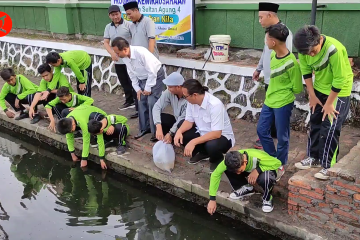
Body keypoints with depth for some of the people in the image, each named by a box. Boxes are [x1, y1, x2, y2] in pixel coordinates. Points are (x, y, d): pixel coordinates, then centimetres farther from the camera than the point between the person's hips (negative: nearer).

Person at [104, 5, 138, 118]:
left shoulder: (128, 25, -8)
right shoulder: (108, 27, 9)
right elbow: (106, 42, 7)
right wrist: (112, 53, -10)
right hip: (117, 60, 6)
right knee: (124, 83, 18)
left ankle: (138, 108, -4)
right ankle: (129, 100, 36)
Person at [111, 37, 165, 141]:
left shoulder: (141, 52, -34)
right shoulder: (124, 57, -10)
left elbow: (152, 72, -27)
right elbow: (132, 74, 4)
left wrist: (148, 88, -20)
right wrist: (137, 89, 0)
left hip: (156, 76, -7)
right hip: (143, 79, 7)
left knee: (152, 103, -13)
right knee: (141, 102, 7)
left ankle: (156, 131, -4)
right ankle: (144, 128, 21)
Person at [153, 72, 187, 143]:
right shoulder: (169, 92, -16)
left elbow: (185, 119, -30)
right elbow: (157, 107, -20)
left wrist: (171, 133, -32)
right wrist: (158, 127, -33)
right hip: (177, 120, 5)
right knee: (159, 117, -17)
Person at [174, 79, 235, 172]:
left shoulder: (215, 105, -33)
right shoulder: (192, 101, -12)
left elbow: (216, 133, -36)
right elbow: (189, 121, -1)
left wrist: (193, 142, -42)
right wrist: (179, 131, -22)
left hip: (222, 136, -7)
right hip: (203, 132, 7)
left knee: (211, 145, -39)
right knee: (180, 135, -12)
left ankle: (217, 159, 0)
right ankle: (203, 152, 13)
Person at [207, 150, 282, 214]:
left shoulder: (257, 157, -40)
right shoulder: (232, 159, -30)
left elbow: (278, 163, -27)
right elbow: (215, 174, -24)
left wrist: (258, 170, -38)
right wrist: (212, 199, -27)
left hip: (266, 170, -4)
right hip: (249, 171, 4)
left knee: (265, 178, -41)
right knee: (227, 169, -22)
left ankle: (267, 199, -8)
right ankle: (246, 188, 2)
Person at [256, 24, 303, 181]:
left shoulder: (291, 63, -24)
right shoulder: (273, 54, -1)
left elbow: (298, 89, -14)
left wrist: (284, 94, -2)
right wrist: (274, 91, 10)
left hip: (283, 104, -8)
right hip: (269, 101, 8)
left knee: (282, 137, 7)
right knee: (261, 130, 15)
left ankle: (280, 166, 25)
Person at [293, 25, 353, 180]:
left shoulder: (334, 49, -34)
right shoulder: (305, 48, -15)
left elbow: (340, 80, -26)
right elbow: (306, 72, -2)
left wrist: (329, 103, -18)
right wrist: (312, 96, -1)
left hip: (339, 91, -6)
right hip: (320, 89, 6)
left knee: (330, 129, -5)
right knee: (315, 124, 13)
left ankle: (328, 166, 7)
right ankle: (313, 157, 28)